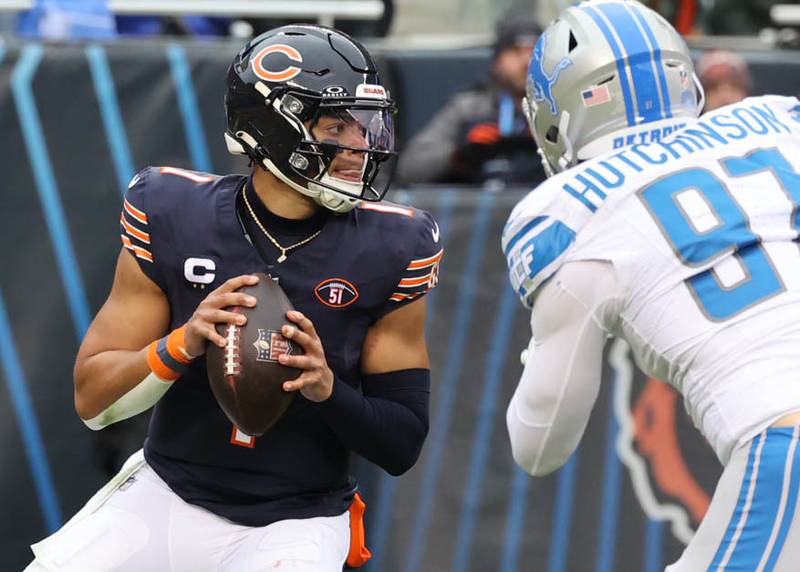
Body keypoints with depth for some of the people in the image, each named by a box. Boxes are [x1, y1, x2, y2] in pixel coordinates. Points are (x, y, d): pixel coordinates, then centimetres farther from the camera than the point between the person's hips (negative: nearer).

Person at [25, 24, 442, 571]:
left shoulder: (388, 250, -8)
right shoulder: (174, 218, -7)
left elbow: (403, 444, -4)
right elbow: (92, 399, -5)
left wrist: (327, 388, -23)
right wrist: (183, 344, -23)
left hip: (293, 526, -1)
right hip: (166, 500, 1)